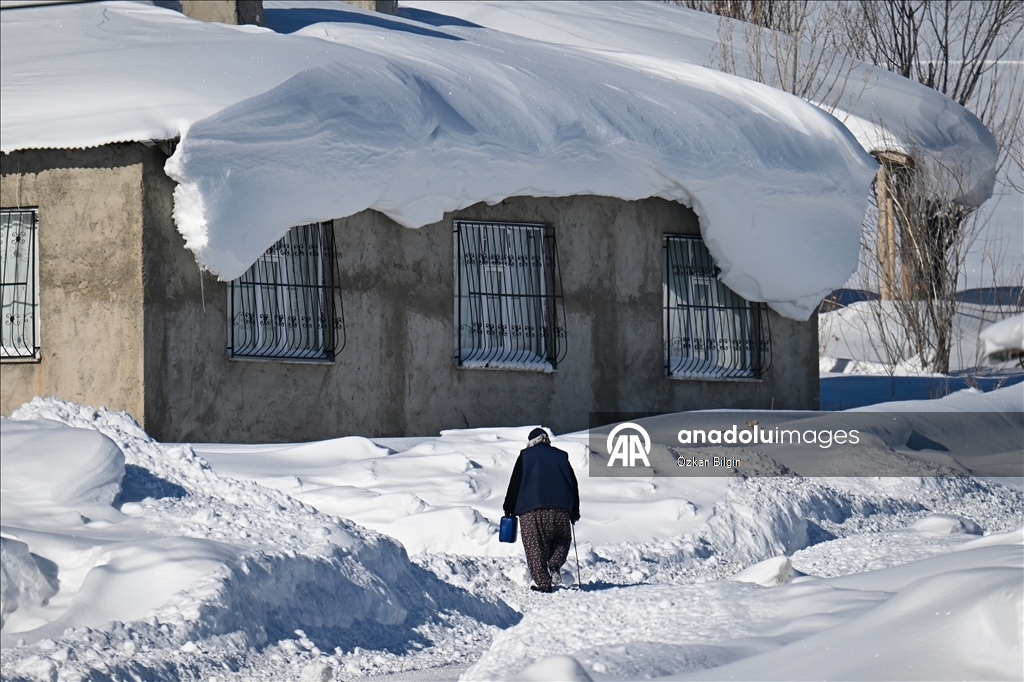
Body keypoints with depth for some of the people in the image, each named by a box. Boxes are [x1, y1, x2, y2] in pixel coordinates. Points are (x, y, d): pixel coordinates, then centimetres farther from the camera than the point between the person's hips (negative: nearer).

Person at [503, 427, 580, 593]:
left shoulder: (525, 456, 8)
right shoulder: (561, 456, 15)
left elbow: (515, 484, 5)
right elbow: (574, 485, 17)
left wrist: (509, 510, 11)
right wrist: (575, 511, 24)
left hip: (531, 510, -2)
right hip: (561, 509, 2)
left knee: (535, 548, 1)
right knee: (562, 541, 19)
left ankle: (542, 582, -8)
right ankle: (554, 565, -7)